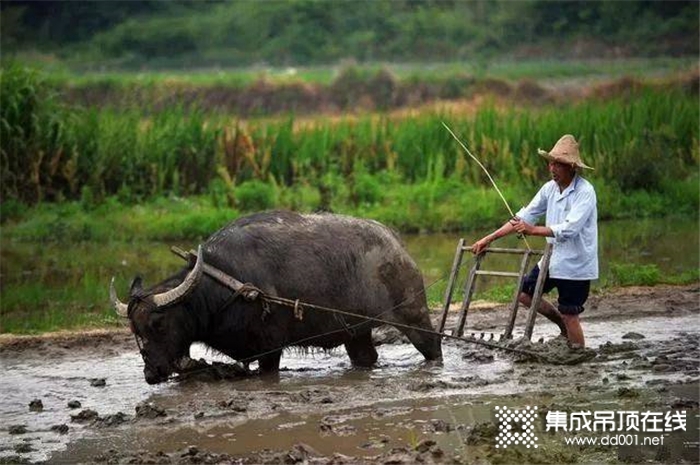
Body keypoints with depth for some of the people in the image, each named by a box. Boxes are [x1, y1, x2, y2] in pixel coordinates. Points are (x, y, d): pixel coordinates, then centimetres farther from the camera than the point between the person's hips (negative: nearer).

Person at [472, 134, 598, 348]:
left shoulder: (585, 192, -19)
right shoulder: (550, 188, 2)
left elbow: (569, 229, -30)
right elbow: (524, 216, 5)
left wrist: (533, 230, -38)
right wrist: (489, 238, 0)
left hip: (576, 264, -7)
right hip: (552, 259, 8)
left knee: (569, 315, -3)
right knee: (524, 294, 10)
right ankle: (563, 327, 26)